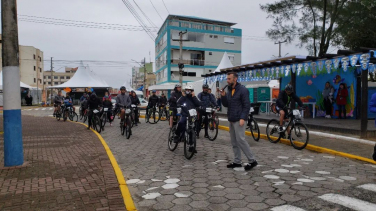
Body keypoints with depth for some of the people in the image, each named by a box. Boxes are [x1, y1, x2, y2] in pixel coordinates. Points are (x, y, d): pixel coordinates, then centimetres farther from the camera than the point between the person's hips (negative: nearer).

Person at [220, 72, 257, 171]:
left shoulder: (243, 90, -8)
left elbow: (247, 105, -13)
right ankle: (237, 161, 17)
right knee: (234, 142, 9)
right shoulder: (230, 90, 15)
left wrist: (243, 118, -21)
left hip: (239, 120, -8)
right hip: (231, 119, 8)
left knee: (240, 140, -12)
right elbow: (226, 104, 15)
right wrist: (223, 96, -2)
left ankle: (252, 160, -1)